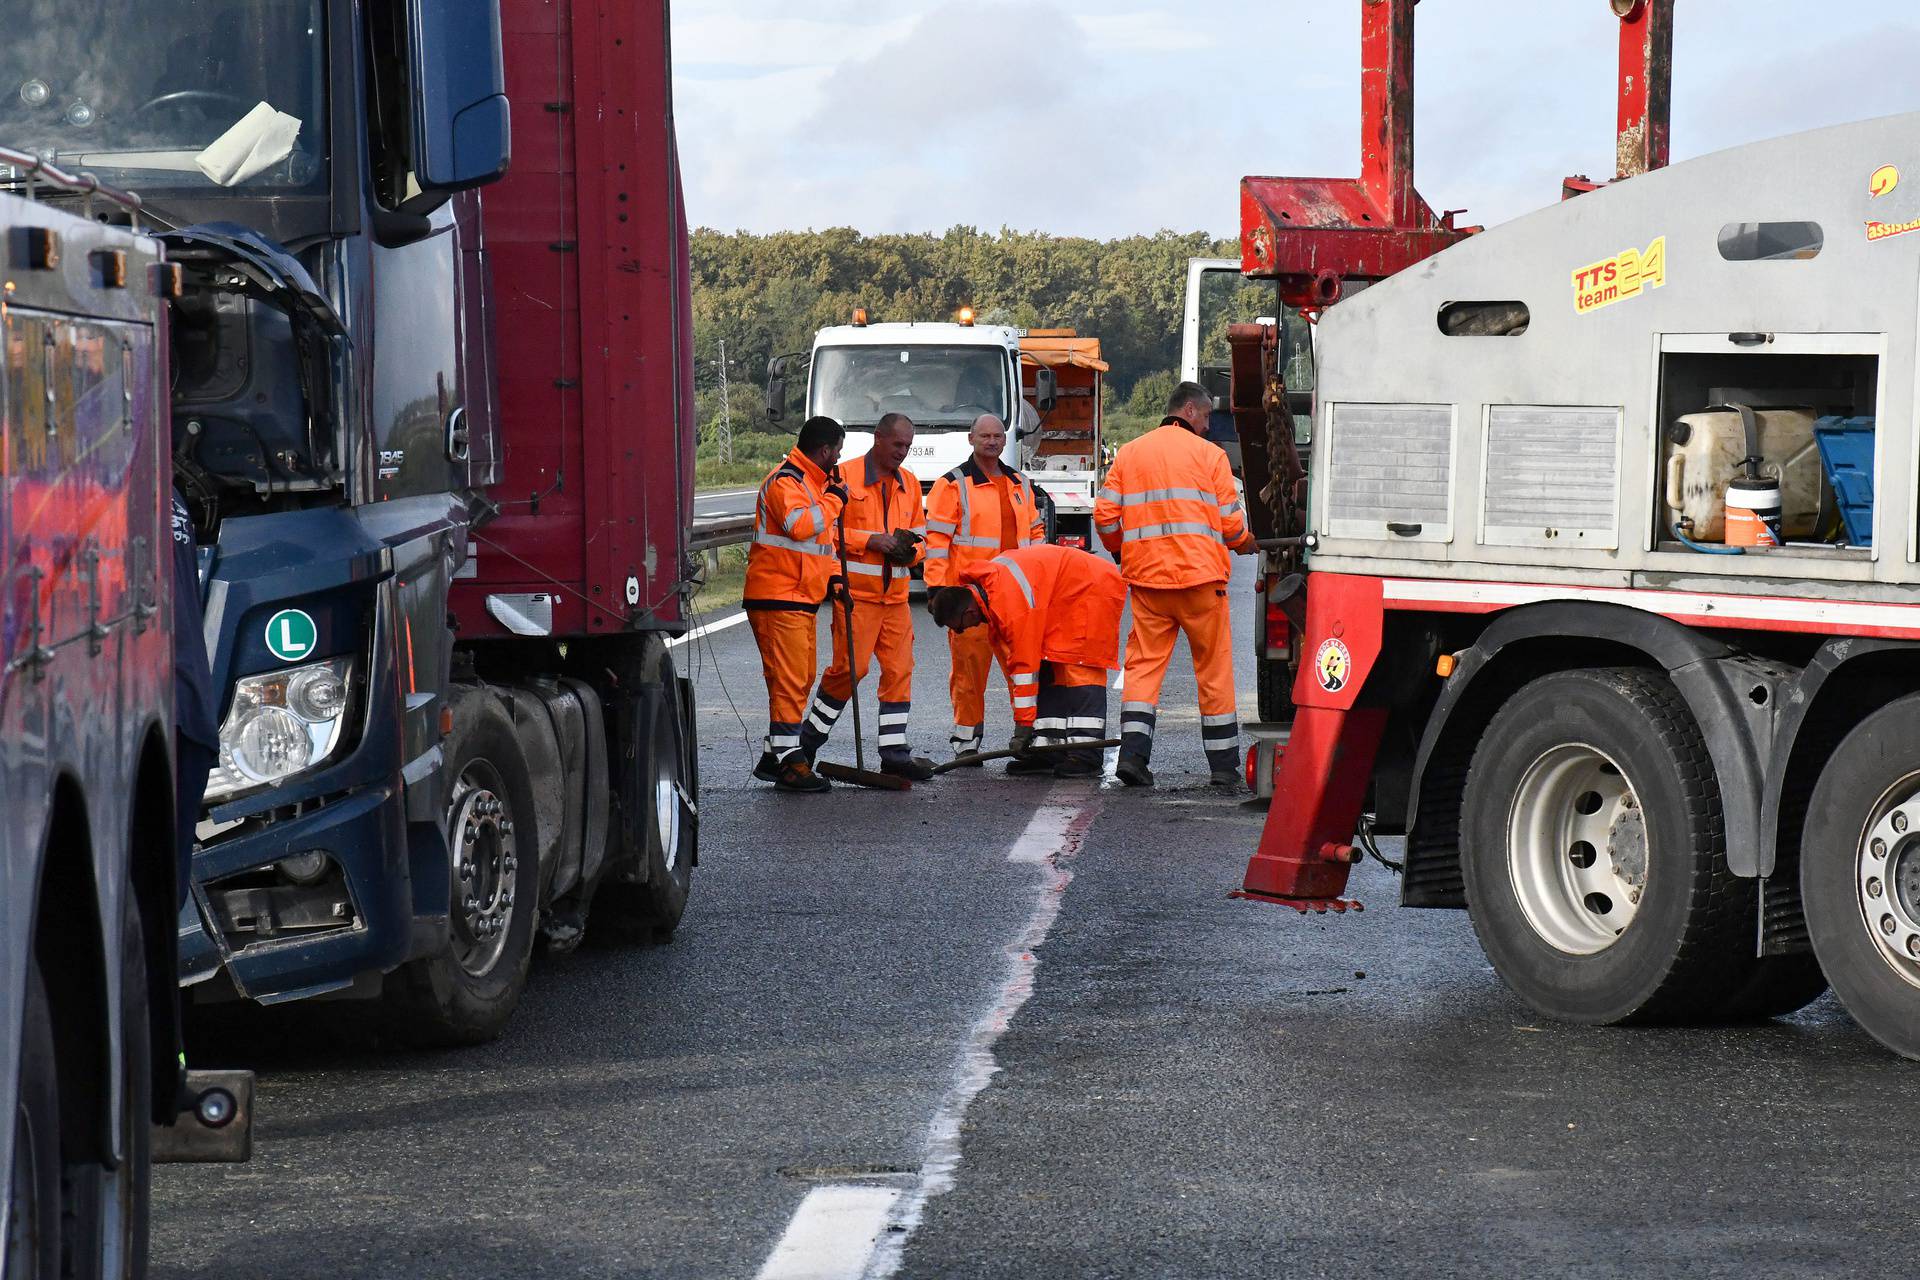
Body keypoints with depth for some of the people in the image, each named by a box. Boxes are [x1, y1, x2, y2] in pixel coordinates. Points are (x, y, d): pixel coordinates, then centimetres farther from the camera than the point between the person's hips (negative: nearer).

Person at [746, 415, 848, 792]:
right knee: (789, 680, -11)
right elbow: (802, 525, -30)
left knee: (800, 679, 14)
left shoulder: (813, 482, 21)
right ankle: (789, 761, -11)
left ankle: (775, 756, 22)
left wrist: (831, 578, 17)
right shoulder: (785, 482, -13)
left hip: (802, 598, 11)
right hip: (779, 597, -11)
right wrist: (833, 500, -16)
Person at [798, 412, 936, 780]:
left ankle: (894, 751, 6)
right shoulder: (846, 478, -5)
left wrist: (911, 550, -1)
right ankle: (811, 734, 9)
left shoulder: (909, 483, 15)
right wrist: (869, 540, -17)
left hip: (896, 595, 6)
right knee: (850, 666, -10)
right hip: (856, 592, -6)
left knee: (899, 670, 1)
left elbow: (920, 534, 22)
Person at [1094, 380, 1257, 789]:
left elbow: (1105, 516, 6)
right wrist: (1246, 543, 22)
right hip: (1200, 575, -3)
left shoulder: (1129, 453, 10)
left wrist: (1122, 551, 26)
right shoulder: (1209, 455, 0)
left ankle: (1132, 753, -9)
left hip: (1146, 576, 3)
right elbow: (1231, 522, 0)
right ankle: (1223, 765, 9)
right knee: (1214, 668, 5)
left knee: (1144, 663, 6)